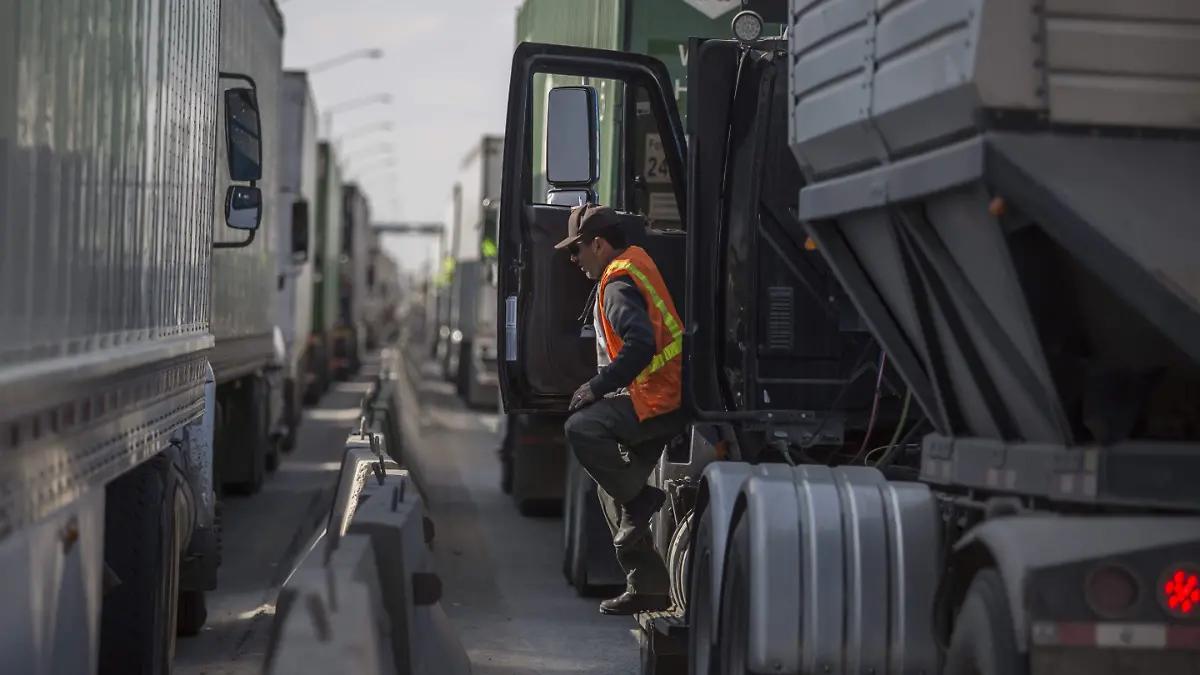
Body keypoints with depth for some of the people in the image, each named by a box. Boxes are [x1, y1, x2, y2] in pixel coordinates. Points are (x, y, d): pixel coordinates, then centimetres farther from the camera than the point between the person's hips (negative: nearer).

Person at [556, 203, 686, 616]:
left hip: (655, 401, -11)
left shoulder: (618, 283, -14)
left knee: (582, 427, -27)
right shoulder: (637, 263, 18)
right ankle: (649, 589, 15)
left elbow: (639, 346, -28)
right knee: (615, 489, 11)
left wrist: (597, 387, -22)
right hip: (663, 400, 11)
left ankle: (643, 502, -16)